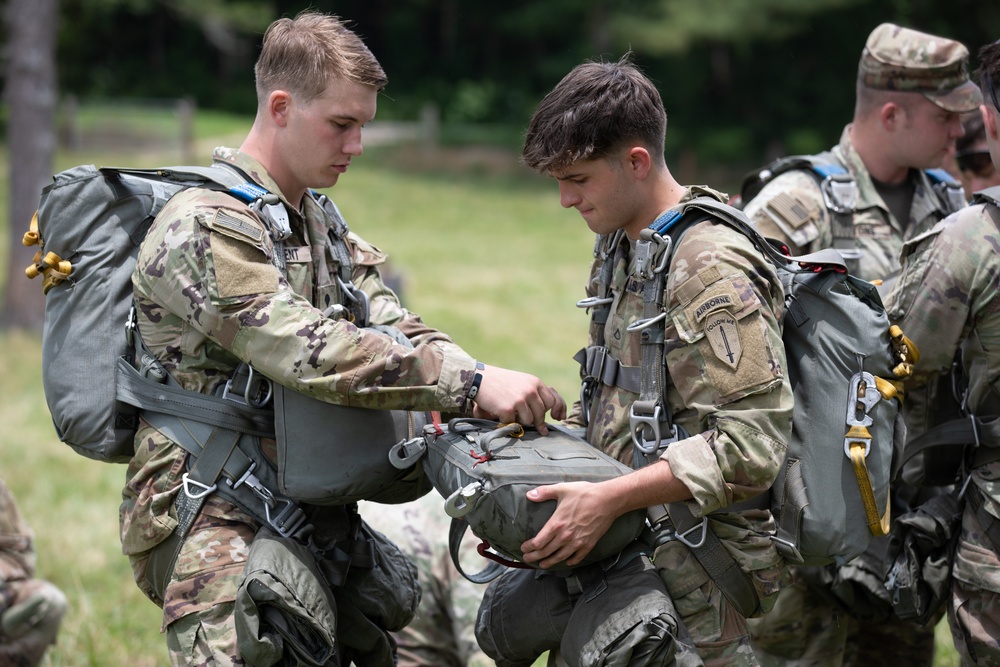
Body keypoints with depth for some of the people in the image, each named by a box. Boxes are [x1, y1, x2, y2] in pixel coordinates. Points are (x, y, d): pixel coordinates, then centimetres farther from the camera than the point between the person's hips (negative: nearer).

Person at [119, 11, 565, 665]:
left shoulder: (322, 224, 16)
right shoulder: (204, 228, -15)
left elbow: (394, 332, 7)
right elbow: (312, 354, -26)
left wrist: (509, 402, -10)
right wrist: (472, 384, -30)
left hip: (311, 509, 9)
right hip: (215, 523, -9)